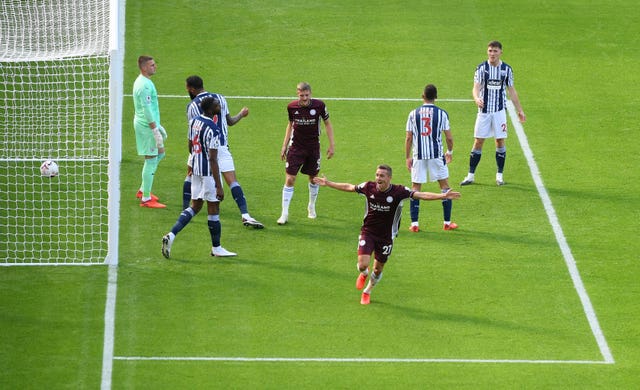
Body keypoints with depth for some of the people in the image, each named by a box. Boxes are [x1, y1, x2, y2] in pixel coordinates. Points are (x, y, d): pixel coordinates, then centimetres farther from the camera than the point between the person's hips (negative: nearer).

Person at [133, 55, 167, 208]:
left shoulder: (142, 82, 13)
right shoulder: (145, 85, -20)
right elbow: (147, 109, -24)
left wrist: (157, 126, 25)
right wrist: (155, 130, -23)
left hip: (143, 123, 11)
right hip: (147, 126, -11)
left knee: (160, 153, 20)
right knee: (151, 159, -4)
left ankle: (143, 190, 26)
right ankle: (146, 198, 2)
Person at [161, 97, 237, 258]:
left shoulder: (194, 121, 4)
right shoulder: (213, 130, -21)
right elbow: (213, 159, -22)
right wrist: (219, 186, -19)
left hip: (196, 170, 8)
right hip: (209, 172, -8)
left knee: (195, 206, 17)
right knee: (213, 209, 5)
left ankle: (171, 235, 3)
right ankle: (216, 248, 15)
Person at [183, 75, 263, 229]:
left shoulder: (191, 106, -2)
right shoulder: (220, 98, 5)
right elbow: (230, 121, 14)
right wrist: (241, 114, 34)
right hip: (221, 146, 1)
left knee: (190, 176, 22)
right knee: (232, 181, -4)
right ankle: (245, 215, -16)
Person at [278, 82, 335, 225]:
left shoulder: (319, 105, -12)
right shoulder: (291, 107, -8)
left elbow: (327, 123, 2)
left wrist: (331, 145, 0)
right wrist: (284, 146, 8)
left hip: (313, 147, 0)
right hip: (295, 147, 0)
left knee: (313, 178, 11)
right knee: (289, 179, -8)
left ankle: (311, 207, 36)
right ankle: (284, 214, -4)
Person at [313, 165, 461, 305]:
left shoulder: (399, 192, -17)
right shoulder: (369, 187, -10)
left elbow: (421, 195, -22)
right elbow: (348, 187, 7)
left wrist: (442, 196, -35)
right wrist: (327, 183, 13)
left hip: (386, 236, 0)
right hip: (368, 232, 0)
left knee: (378, 269, 12)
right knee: (362, 264, -15)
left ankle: (367, 291, 41)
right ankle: (364, 274, 25)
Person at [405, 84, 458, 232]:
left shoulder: (414, 114, -1)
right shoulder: (441, 113, -4)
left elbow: (408, 138, 0)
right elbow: (449, 137, -2)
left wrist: (408, 158, 9)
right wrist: (449, 152, 17)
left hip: (418, 156, 1)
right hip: (436, 155, -1)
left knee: (415, 188, 8)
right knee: (444, 186, 13)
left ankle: (414, 224, 2)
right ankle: (447, 222, 14)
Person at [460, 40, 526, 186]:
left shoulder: (506, 69, 2)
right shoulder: (481, 68, -4)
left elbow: (512, 91, 10)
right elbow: (476, 87, -14)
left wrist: (519, 110, 11)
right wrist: (476, 98, -37)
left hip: (499, 110, 1)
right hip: (484, 109, -1)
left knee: (500, 141, 2)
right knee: (478, 141, 0)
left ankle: (499, 175, 11)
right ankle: (471, 175, 7)